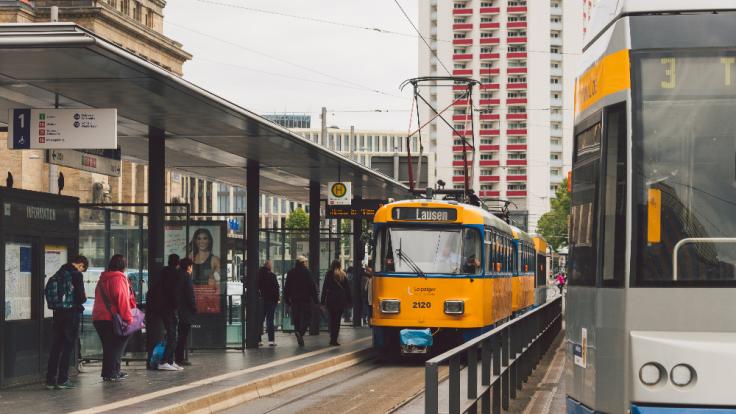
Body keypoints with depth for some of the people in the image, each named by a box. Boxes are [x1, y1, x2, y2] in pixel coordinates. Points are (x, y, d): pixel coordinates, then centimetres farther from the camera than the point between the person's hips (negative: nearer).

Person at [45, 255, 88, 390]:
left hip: (58, 313, 6)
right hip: (72, 314, -6)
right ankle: (62, 380, 0)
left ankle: (50, 380, 9)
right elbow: (80, 297, -14)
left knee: (55, 347, 9)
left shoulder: (59, 273, 8)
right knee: (67, 347, 0)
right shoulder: (76, 275, -12)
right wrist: (84, 299, 7)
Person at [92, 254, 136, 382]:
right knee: (116, 346, -1)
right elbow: (122, 299, -15)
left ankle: (108, 372, 20)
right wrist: (128, 318, -13)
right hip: (111, 318, -8)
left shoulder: (102, 279, 17)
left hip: (98, 317, 8)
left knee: (108, 346, 15)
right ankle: (111, 373, -6)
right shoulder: (119, 278, -9)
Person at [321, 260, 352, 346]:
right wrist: (349, 301, 11)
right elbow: (347, 288, 5)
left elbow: (324, 288, -2)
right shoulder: (343, 275, 2)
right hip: (341, 300, 1)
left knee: (332, 319, 10)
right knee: (337, 319, 4)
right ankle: (334, 340, -3)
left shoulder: (329, 275, -2)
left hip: (331, 300, -1)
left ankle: (332, 339, 7)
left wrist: (323, 301, 1)